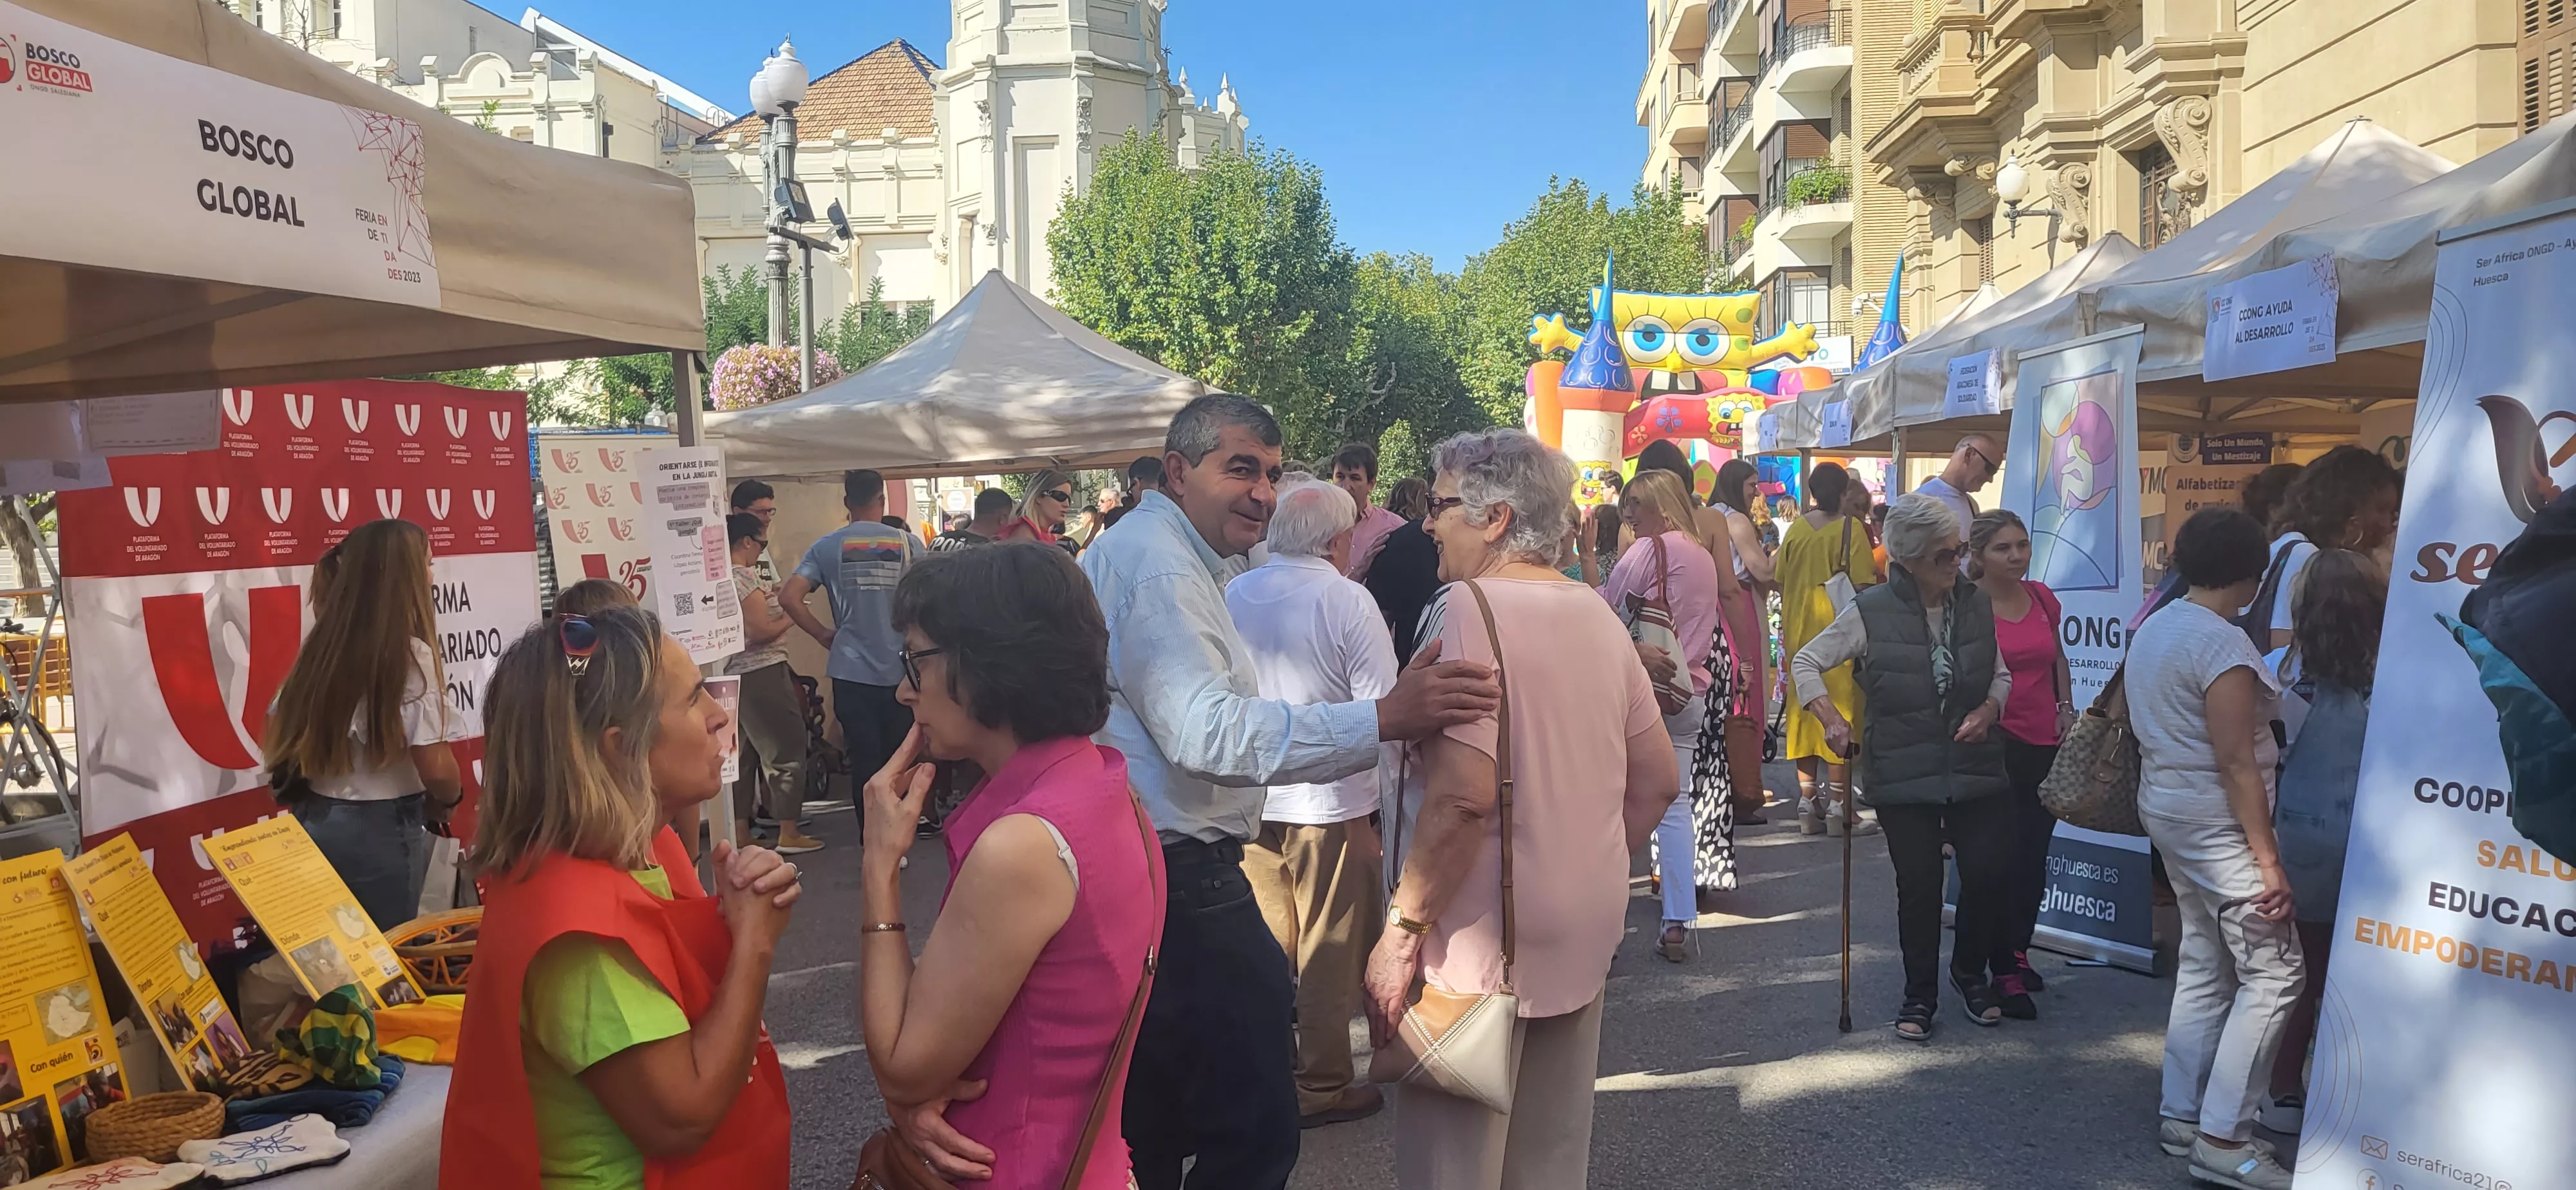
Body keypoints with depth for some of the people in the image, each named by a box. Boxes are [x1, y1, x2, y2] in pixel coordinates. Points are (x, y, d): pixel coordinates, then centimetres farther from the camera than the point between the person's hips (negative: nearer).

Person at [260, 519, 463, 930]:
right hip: (381, 829, -6)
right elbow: (436, 770, -19)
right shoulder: (411, 656, -17)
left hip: (313, 821, 7)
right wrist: (447, 801, 1)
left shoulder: (319, 647, 3)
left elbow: (272, 744, 10)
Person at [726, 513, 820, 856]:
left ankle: (740, 833, 15)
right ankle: (789, 833, 1)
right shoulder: (746, 577, -16)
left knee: (743, 753, 12)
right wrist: (791, 618, -6)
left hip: (734, 673, 9)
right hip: (762, 673, -9)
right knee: (786, 748, -1)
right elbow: (760, 631, -20)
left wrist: (768, 596, 16)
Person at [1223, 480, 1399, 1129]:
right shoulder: (1349, 601, -16)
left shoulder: (1234, 595, 0)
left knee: (1266, 946, 17)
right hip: (1330, 804, -5)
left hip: (1250, 800, 5)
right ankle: (1322, 1088, 18)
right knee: (1329, 953, 9)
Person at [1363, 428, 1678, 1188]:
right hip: (1583, 939, 8)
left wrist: (1401, 932, -17)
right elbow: (1657, 781, 13)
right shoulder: (1597, 615, 8)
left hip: (1482, 944, -8)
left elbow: (1464, 793, -24)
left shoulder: (1469, 607, -15)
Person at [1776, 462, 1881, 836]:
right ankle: (1838, 805, 0)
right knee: (1841, 711, 0)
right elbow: (1861, 585, -13)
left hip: (1800, 633, 5)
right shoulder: (1850, 529, -8)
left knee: (1804, 711, 11)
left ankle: (1808, 803, 13)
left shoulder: (1795, 530, 4)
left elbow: (1780, 582, 6)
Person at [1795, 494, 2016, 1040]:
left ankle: (1970, 972, 25)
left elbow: (2001, 673, 14)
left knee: (1990, 872, -3)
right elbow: (1806, 662, -1)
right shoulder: (1871, 612, -10)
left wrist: (1990, 708, -6)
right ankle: (1920, 995, 25)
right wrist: (1831, 717, -13)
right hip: (1903, 775, -3)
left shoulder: (1977, 603, 1)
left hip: (1975, 768, 3)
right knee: (1918, 886, 5)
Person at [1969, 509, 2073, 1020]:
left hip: (2046, 745, 6)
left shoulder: (2042, 598, 7)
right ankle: (2005, 975, 6)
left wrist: (2066, 706, 9)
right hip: (1994, 743, -6)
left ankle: (2018, 951, 31)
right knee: (2004, 858, -3)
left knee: (2034, 857, 14)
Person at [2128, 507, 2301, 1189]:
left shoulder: (2153, 628, 10)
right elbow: (2235, 762, -21)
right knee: (2272, 973, -5)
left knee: (2205, 965, 15)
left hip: (2164, 804, 10)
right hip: (2216, 820, -10)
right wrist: (2268, 859, -18)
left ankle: (2183, 1116, 21)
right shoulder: (2222, 642, -18)